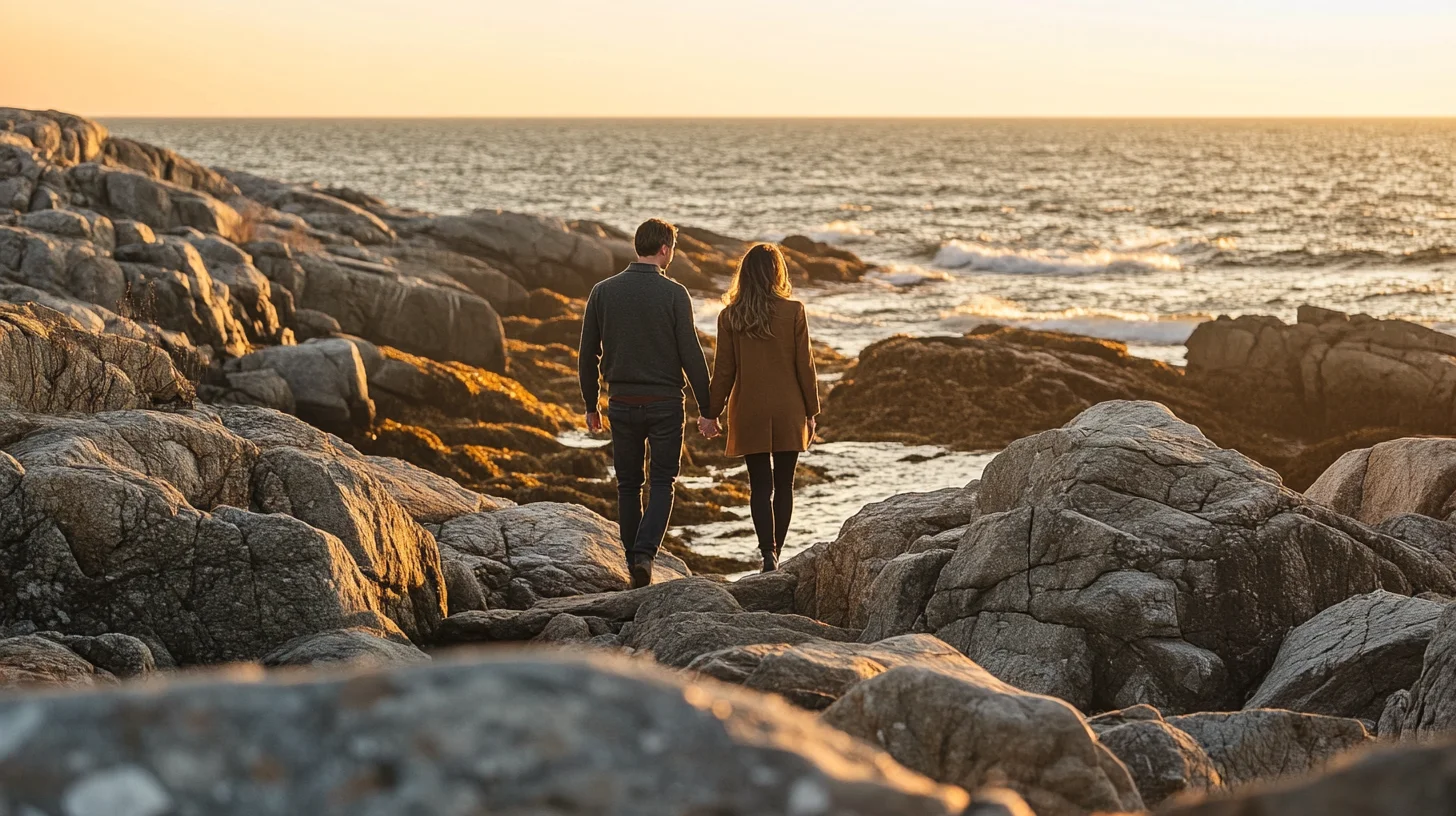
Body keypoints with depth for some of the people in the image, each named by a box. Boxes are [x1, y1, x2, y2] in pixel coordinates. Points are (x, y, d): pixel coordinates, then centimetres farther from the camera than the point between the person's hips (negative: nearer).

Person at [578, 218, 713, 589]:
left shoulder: (603, 292, 1)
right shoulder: (673, 293, -8)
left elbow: (588, 354, 4)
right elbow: (691, 354, -9)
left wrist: (591, 405, 15)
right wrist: (706, 409, -3)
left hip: (622, 404, 3)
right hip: (664, 403, -2)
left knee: (628, 485, 13)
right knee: (662, 482, 7)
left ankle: (633, 561, 16)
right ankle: (645, 553, -12)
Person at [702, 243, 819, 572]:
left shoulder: (730, 316, -4)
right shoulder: (793, 311, -6)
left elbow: (723, 370, -1)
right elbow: (805, 365, -3)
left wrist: (712, 413, 8)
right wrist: (811, 410, 6)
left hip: (750, 413, 0)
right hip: (788, 412, 0)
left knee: (760, 486, 3)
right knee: (783, 485, 11)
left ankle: (768, 553, -11)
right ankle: (776, 552, 17)